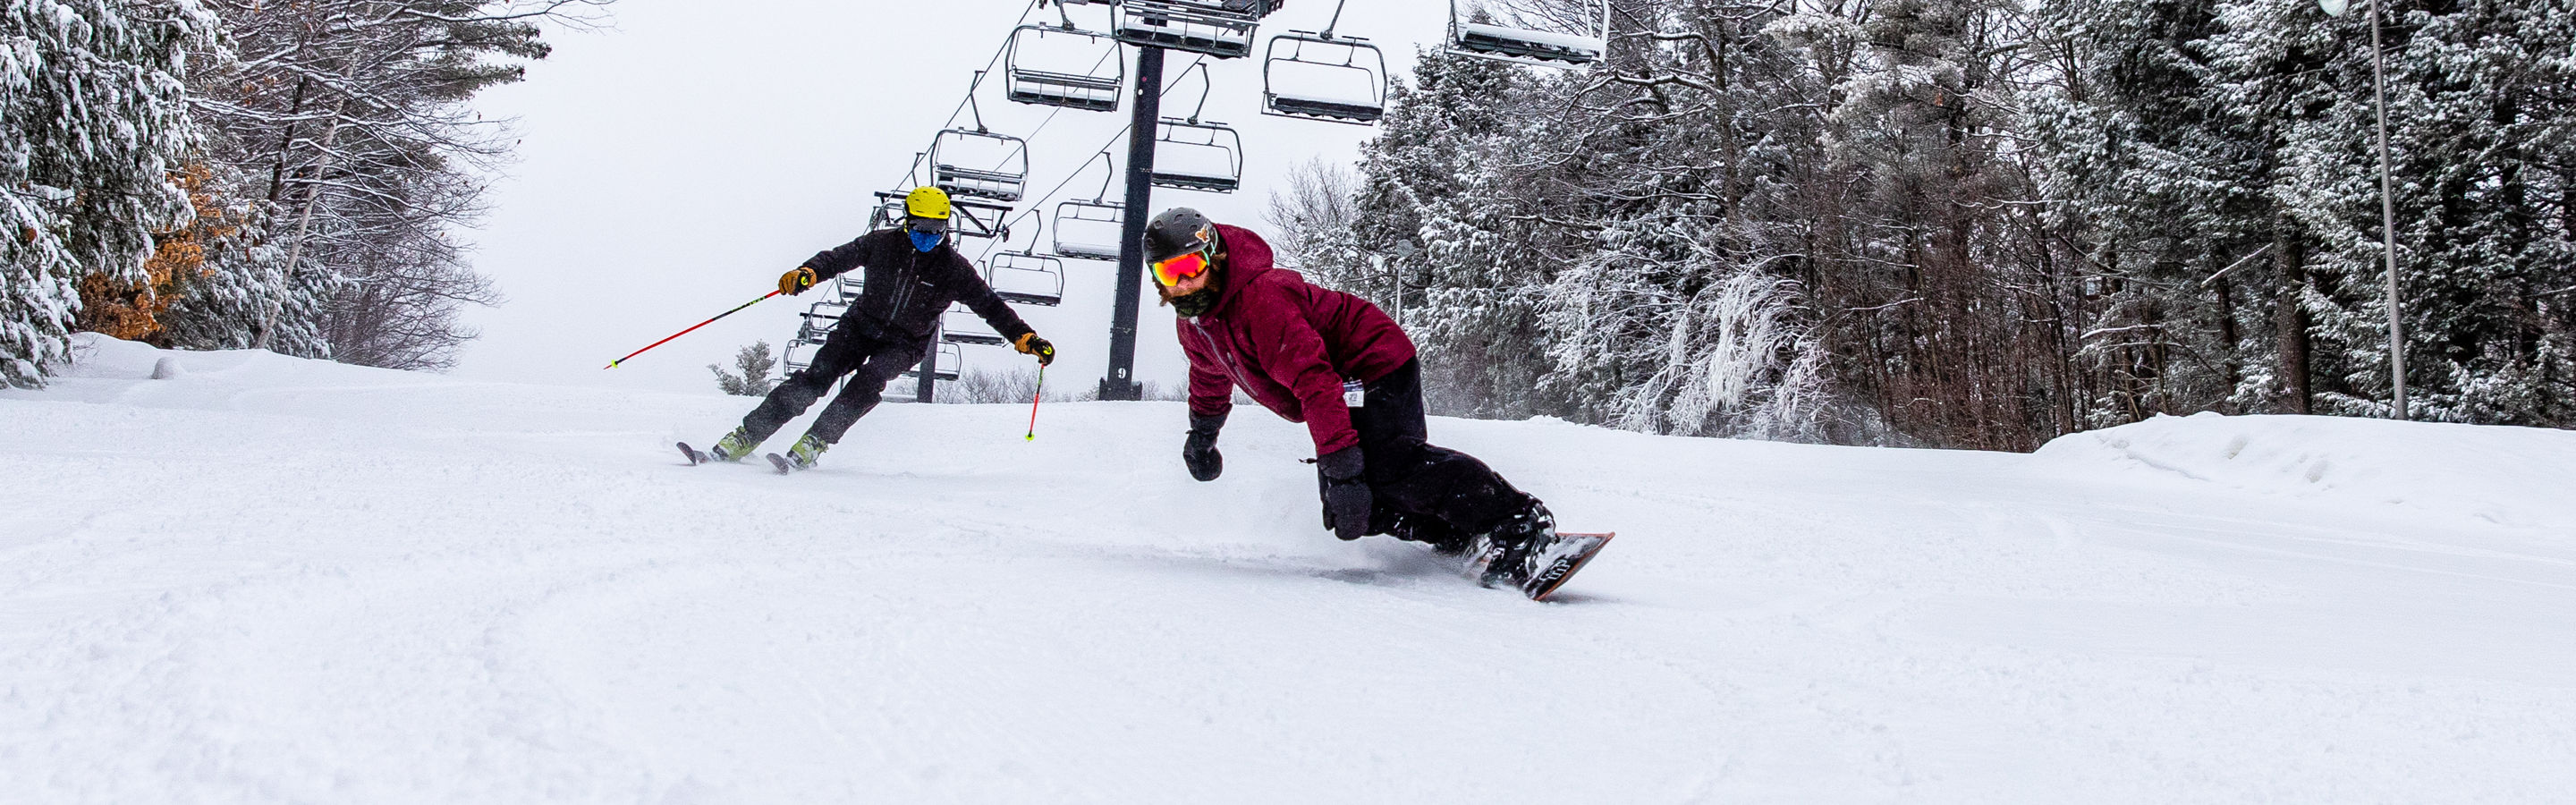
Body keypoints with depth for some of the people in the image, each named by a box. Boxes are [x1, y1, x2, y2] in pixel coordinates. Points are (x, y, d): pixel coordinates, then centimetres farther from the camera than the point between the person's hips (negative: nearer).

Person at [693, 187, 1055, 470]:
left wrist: (1026, 338, -15)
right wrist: (808, 273, -32)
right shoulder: (884, 244, -6)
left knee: (868, 381, -30)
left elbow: (990, 305, -5)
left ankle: (811, 446, -30)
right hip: (862, 326, 1)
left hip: (906, 344, 0)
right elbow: (841, 257, -11)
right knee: (815, 378, -17)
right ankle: (743, 439, -17)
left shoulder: (954, 268, -8)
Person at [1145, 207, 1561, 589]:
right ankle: (1466, 540, -6)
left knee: (1390, 464, -30)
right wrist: (1202, 432, 42)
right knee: (1355, 505, -4)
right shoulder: (1193, 322, 2)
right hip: (1347, 390, 10)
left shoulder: (1261, 298, -29)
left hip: (1375, 365, -10)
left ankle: (1519, 521, -32)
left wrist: (1340, 466, -41)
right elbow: (1211, 374, 28)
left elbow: (1313, 380, -36)